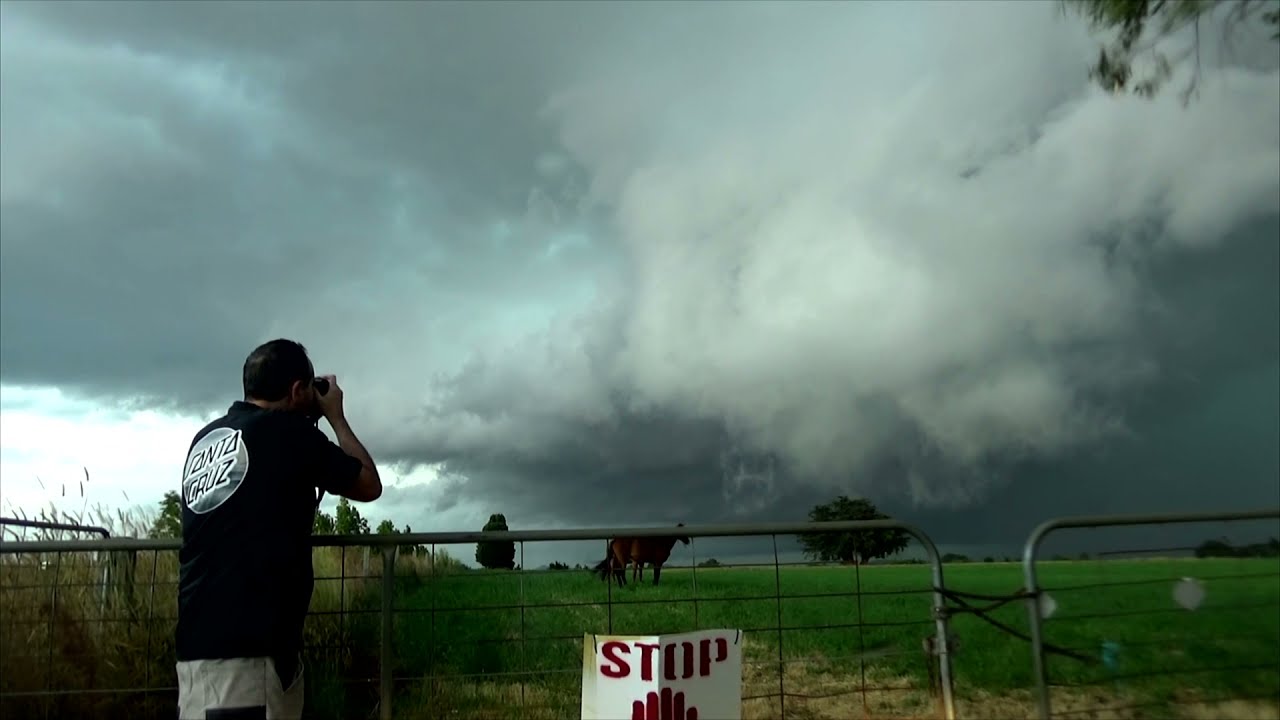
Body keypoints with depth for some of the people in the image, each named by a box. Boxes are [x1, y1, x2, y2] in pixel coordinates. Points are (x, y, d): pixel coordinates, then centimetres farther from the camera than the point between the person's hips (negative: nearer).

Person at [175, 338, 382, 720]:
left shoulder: (204, 438, 14)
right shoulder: (290, 432, -5)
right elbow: (369, 486, 7)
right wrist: (335, 417, 18)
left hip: (197, 641, 8)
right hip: (252, 644, -8)